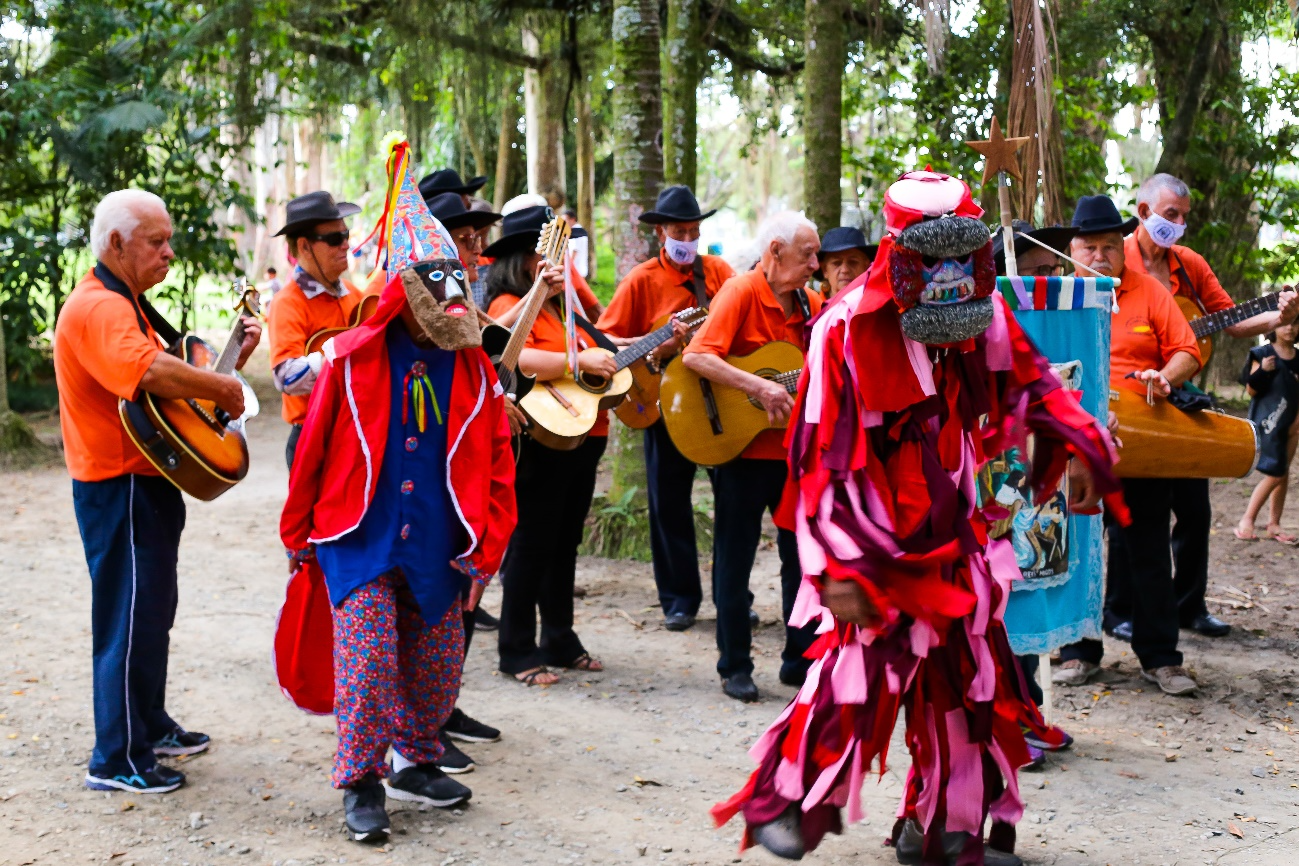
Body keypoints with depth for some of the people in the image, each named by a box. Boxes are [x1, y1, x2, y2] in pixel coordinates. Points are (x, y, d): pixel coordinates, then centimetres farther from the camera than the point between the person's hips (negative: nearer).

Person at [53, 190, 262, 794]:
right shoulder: (98, 308, -19)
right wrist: (222, 387, -25)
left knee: (153, 609, 20)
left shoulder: (126, 304, 17)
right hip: (119, 488, -11)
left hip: (147, 483, 11)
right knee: (130, 619, -4)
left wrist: (233, 357, 9)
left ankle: (150, 726, 35)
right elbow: (150, 372, -38)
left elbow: (168, 380, 19)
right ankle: (118, 760, 4)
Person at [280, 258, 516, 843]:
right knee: (367, 653, -13)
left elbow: (497, 462, 4)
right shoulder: (352, 360, -8)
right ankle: (361, 783, 3)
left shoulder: (473, 368, 1)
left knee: (439, 663, 10)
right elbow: (312, 449, 0)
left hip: (436, 546, 4)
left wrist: (485, 550, 0)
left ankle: (415, 763, 32)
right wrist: (298, 536, 5)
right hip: (359, 536, -3)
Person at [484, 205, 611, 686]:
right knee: (532, 546, -2)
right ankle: (518, 651, 8)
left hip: (584, 440, 9)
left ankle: (560, 641, 27)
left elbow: (598, 344, 27)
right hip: (540, 443, -9)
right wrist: (579, 360, -33)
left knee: (565, 543, 16)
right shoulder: (509, 307, -11)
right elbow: (513, 358, -30)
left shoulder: (564, 305, 16)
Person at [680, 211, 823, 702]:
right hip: (740, 448, -6)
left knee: (804, 554, 10)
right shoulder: (741, 292, -13)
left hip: (795, 448, 6)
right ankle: (735, 667, 15)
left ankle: (801, 659, 23)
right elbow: (695, 355, -25)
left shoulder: (809, 303, 7)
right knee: (735, 560, 4)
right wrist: (759, 387, -30)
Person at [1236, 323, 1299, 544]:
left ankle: (1273, 525, 15)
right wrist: (1263, 371, -24)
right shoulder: (1262, 354, -6)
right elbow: (1251, 390, -8)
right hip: (1267, 422, -6)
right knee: (1275, 474, -11)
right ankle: (1247, 521, -1)